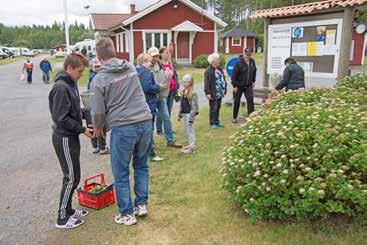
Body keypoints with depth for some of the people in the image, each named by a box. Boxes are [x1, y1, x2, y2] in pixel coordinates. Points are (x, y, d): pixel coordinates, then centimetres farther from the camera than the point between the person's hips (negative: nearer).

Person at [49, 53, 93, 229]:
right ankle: (62, 218, 13)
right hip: (64, 138, -9)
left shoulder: (71, 84, 9)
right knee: (71, 178, -1)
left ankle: (68, 210, 30)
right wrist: (83, 130, -17)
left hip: (71, 136, 9)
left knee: (74, 176, 16)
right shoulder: (61, 87, -20)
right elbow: (61, 118, -22)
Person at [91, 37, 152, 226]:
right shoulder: (131, 67, 8)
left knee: (121, 173, 10)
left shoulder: (99, 79, -6)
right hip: (145, 122, 5)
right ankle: (141, 205, 28)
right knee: (141, 166, 21)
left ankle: (127, 214, 20)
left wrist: (98, 127, 18)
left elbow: (98, 111, -3)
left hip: (123, 128, -5)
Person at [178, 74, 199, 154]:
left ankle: (192, 148, 9)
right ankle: (191, 144, 32)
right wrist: (180, 114, 17)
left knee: (190, 130, -1)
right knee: (186, 130, 17)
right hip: (184, 114, 9)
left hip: (189, 114, -9)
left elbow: (194, 106, -18)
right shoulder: (184, 91, 9)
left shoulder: (193, 93, -17)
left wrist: (191, 118, -19)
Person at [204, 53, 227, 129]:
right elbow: (207, 83, -17)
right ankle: (212, 123, 9)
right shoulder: (208, 71, -14)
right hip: (213, 94, -8)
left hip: (220, 93, 8)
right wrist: (207, 93, -21)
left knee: (218, 108, 15)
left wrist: (224, 89, 16)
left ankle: (217, 123, 25)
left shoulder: (219, 69, 13)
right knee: (213, 109, 0)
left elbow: (223, 79, 20)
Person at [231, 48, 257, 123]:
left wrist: (253, 81, 14)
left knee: (250, 100, -6)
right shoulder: (239, 62, -16)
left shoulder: (252, 61, 1)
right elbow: (234, 74, -15)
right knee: (236, 101, 6)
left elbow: (254, 71, 17)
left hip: (248, 85, 4)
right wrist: (234, 86, -16)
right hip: (239, 86, -4)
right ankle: (234, 117, 20)